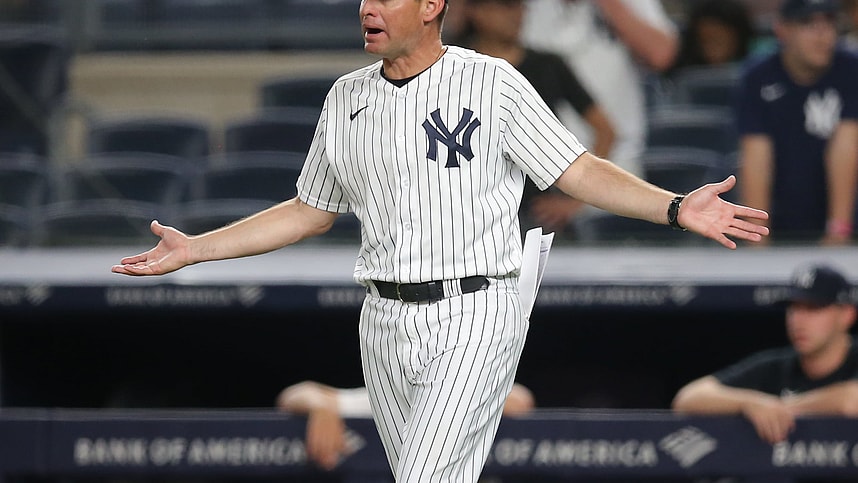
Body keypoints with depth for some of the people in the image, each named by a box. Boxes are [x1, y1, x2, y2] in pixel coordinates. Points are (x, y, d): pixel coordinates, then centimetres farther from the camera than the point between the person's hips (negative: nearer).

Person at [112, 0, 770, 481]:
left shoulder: (492, 83, -4)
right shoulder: (347, 98, 11)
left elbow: (579, 172, -7)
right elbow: (310, 213, 21)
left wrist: (675, 209, -23)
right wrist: (194, 250, 16)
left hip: (474, 317, -6)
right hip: (386, 320, 6)